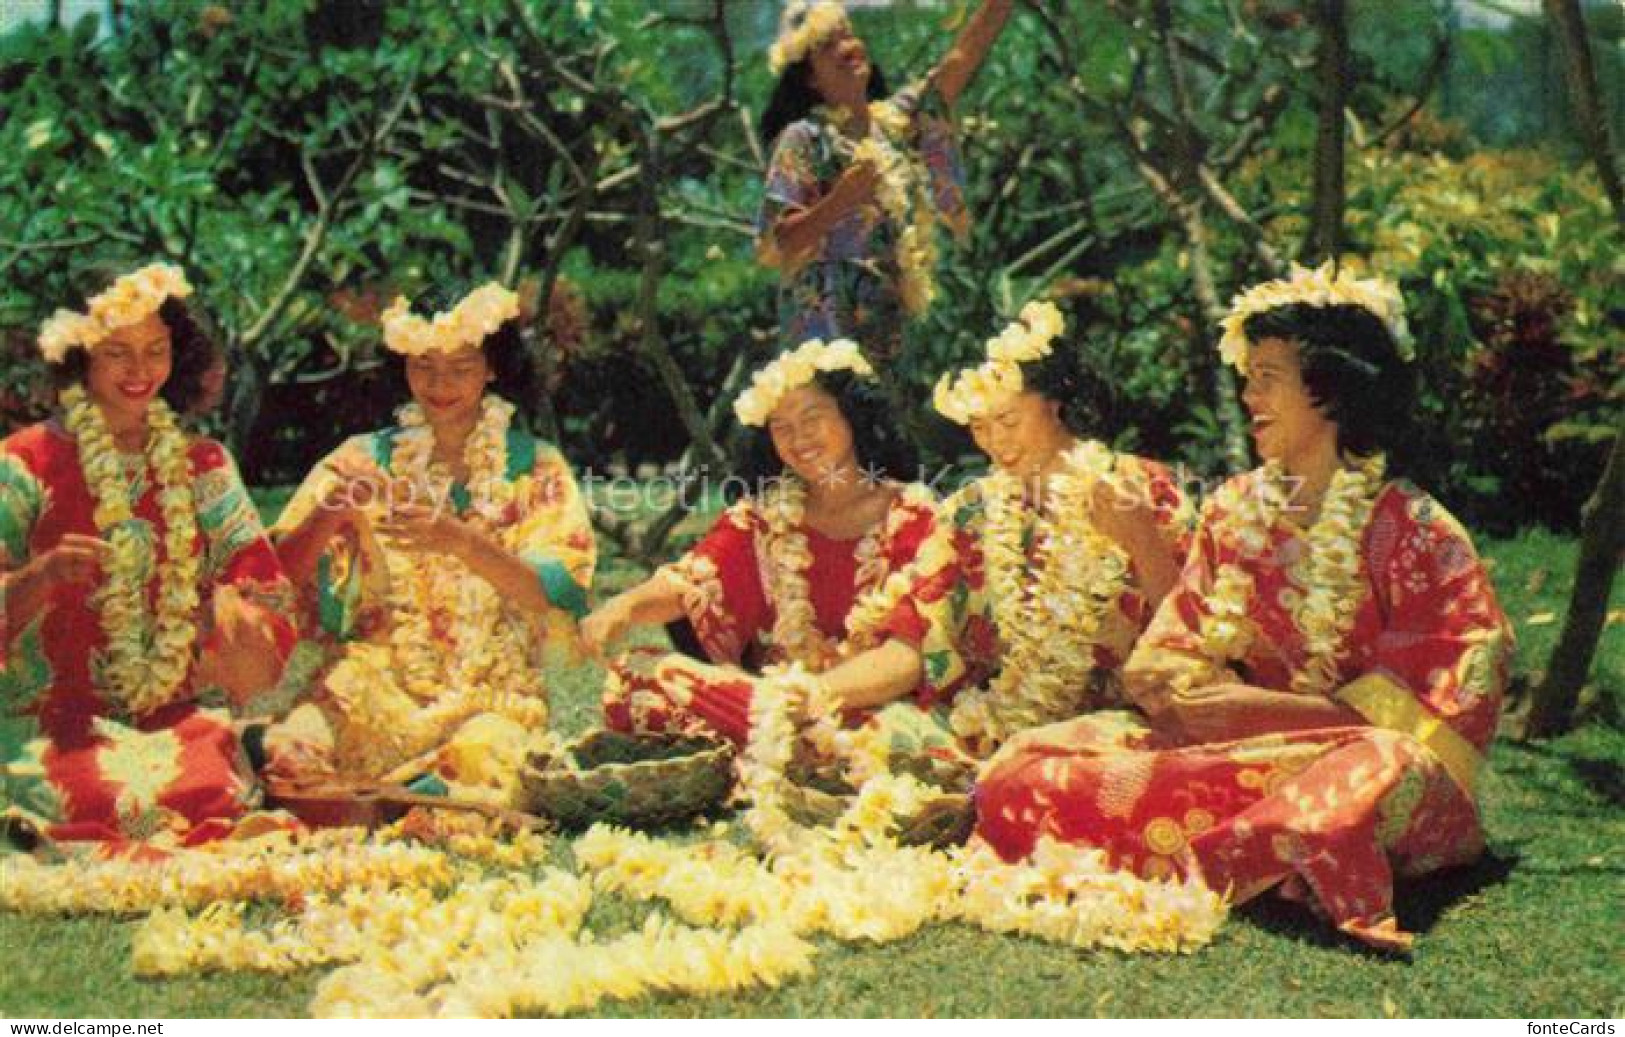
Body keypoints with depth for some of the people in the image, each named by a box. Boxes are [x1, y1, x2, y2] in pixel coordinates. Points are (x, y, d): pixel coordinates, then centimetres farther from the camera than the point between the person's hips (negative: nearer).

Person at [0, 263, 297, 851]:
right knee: (100, 797, -32)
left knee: (212, 792, -28)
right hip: (58, 711, -2)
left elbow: (261, 582, 10)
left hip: (181, 711, 2)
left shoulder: (203, 465, 15)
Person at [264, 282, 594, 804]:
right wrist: (331, 512, -18)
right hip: (370, 688, 1)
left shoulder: (536, 468, 6)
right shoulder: (363, 458, 10)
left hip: (490, 696, -1)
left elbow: (559, 596, -8)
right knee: (290, 754, -28)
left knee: (482, 758, -33)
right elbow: (279, 577, 2)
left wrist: (458, 540, -23)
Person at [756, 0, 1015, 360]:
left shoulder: (896, 119, 10)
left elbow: (964, 55, 6)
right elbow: (775, 244, -14)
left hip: (896, 322, 6)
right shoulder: (803, 139, -7)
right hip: (831, 326, -6)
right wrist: (840, 200, -25)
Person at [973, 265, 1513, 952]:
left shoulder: (1411, 526, -5)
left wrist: (1269, 709, -18)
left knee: (1381, 771, -42)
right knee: (1032, 763, -14)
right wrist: (1168, 678, -15)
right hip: (1243, 741, 3)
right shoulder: (1233, 510, 12)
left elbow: (1453, 690, -11)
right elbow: (1181, 644, 12)